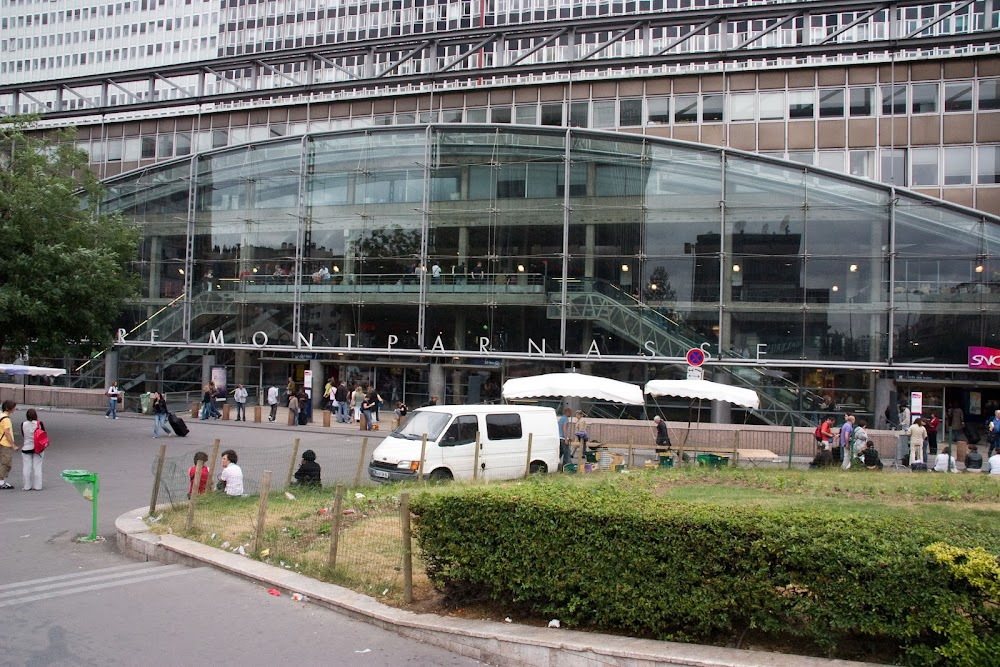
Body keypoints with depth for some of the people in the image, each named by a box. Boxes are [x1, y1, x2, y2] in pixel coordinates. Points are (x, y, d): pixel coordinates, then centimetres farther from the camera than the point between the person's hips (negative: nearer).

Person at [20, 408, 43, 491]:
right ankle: (37, 486, 7)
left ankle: (27, 486, 9)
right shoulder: (39, 423, -11)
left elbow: (23, 434, 8)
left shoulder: (23, 424, -6)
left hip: (26, 448, 1)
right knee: (37, 467, 5)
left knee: (26, 467, 7)